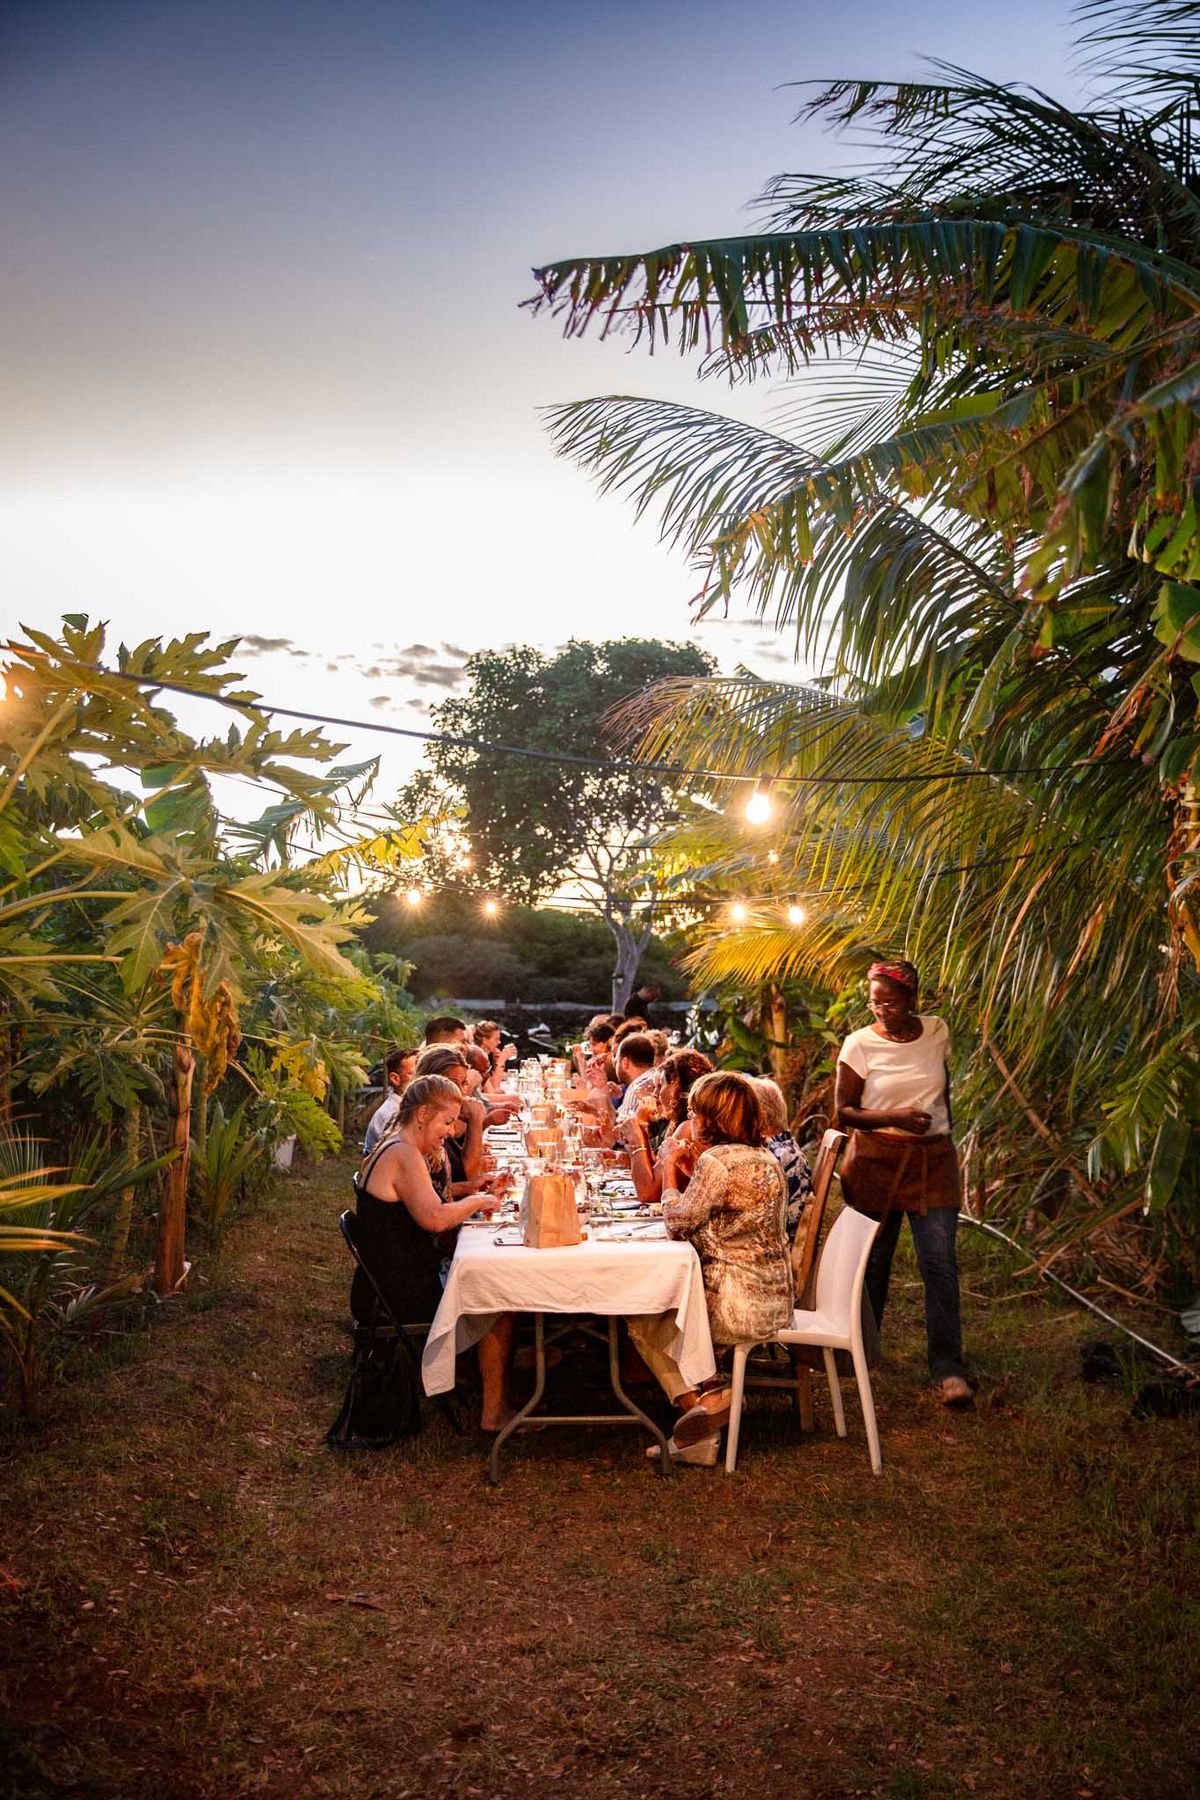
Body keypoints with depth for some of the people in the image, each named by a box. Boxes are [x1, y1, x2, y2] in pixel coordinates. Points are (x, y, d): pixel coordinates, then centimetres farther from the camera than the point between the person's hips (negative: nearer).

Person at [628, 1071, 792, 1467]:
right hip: (772, 1300, 9)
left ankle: (693, 1403, 10)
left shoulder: (717, 1160, -19)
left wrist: (671, 1169, 0)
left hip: (741, 1306, -9)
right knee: (667, 1307, 26)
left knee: (643, 1322, 13)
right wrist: (693, 1169, 13)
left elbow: (679, 1221, -13)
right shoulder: (765, 1158, 9)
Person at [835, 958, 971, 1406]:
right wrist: (895, 1117, -19)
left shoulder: (937, 1032, 2)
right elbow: (843, 1112, -6)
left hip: (933, 1159, 2)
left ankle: (948, 1368, 0)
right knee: (873, 1261, 9)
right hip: (875, 1160, -2)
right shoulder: (860, 1043, -7)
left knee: (940, 1263, -5)